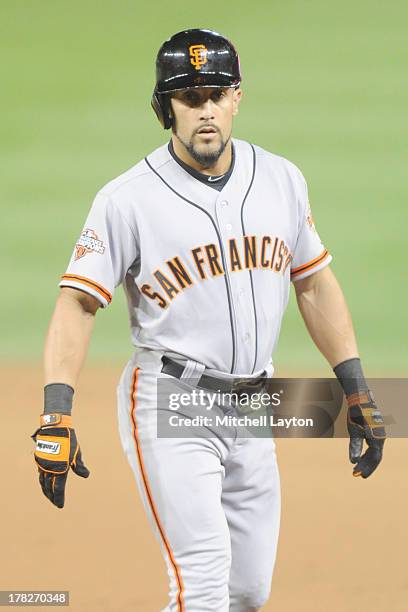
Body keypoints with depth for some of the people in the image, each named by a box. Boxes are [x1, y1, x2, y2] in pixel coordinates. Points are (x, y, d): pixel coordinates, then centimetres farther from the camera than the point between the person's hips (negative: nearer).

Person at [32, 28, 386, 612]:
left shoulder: (282, 181, 4)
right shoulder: (127, 199, -11)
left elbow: (314, 284, 13)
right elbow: (78, 302, -13)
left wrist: (356, 390, 10)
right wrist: (57, 415, -24)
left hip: (251, 409, 6)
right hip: (168, 406, -6)